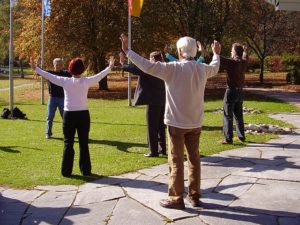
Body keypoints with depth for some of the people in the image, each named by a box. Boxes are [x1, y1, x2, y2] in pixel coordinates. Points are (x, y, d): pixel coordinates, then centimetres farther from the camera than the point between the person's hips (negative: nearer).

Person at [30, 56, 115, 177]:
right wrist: (110, 67, 21)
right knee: (84, 144, 9)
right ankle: (85, 170, 13)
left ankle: (66, 171, 9)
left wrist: (35, 69, 10)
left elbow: (50, 76, 0)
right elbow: (99, 76, 6)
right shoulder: (86, 81, -7)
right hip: (83, 114, 0)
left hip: (69, 115, 0)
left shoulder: (65, 81, -8)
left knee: (68, 144, 7)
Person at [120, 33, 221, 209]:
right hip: (195, 122, 6)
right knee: (194, 159, 13)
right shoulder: (203, 69, 2)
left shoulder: (173, 68, -16)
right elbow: (215, 68, 25)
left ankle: (176, 199, 7)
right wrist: (216, 54, 45)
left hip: (177, 122, -5)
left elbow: (148, 66, -22)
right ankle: (195, 196, 21)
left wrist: (127, 51, -15)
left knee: (176, 161, 2)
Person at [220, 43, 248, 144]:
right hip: (240, 91, 7)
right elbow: (245, 57, 29)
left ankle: (228, 138, -4)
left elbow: (220, 60, -24)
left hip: (231, 91, -7)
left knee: (228, 115, -3)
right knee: (238, 115, 16)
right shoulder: (243, 62, 6)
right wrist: (245, 51, 46)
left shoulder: (231, 62, -16)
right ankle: (241, 136, 21)